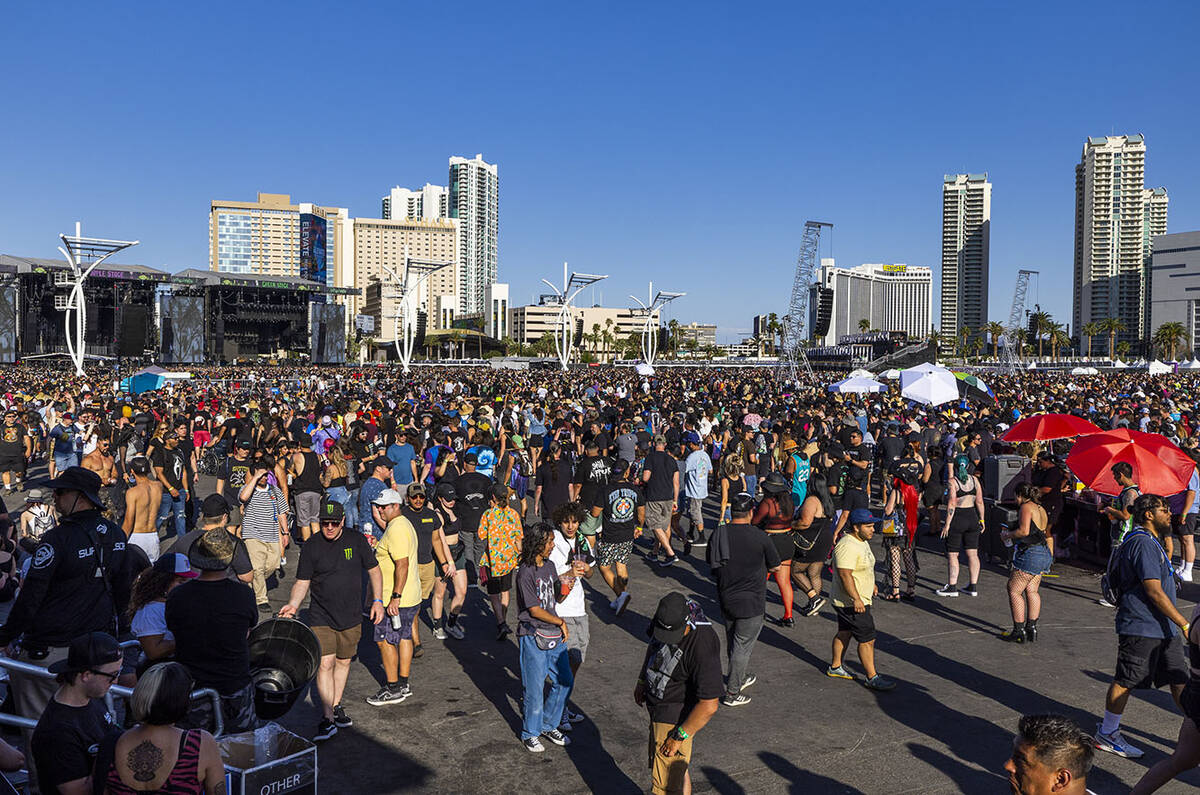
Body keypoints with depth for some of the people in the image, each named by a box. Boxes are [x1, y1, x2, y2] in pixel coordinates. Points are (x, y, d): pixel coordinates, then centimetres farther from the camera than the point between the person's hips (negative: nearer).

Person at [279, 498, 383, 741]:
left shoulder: (356, 540, -3)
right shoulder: (311, 546, -6)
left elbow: (373, 569, 6)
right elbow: (302, 582, -1)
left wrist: (377, 600, 1)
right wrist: (293, 604, -18)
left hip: (351, 617, 2)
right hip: (321, 618, -2)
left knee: (343, 662, 13)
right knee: (325, 664, -10)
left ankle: (336, 706, 31)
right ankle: (328, 719, -4)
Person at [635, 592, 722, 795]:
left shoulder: (702, 647, -35)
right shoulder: (666, 617, -12)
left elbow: (709, 706, -30)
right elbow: (653, 645, 12)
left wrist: (679, 736, -22)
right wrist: (642, 681, 21)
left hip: (676, 718, -8)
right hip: (658, 708, 8)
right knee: (678, 770, 26)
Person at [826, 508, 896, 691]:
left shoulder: (861, 542, 9)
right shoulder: (847, 546, -25)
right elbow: (845, 575, -29)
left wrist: (871, 584, 31)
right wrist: (856, 599, -29)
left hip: (847, 601, 10)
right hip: (852, 603, -10)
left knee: (844, 633, 20)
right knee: (867, 640, -4)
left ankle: (835, 667, 32)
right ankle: (872, 677, 4)